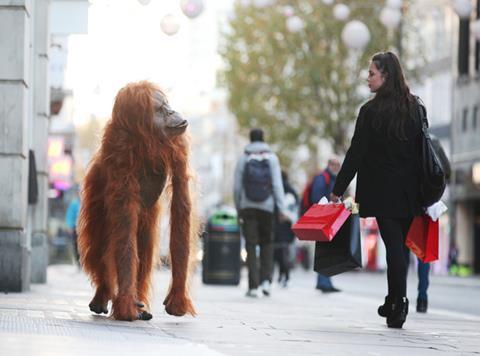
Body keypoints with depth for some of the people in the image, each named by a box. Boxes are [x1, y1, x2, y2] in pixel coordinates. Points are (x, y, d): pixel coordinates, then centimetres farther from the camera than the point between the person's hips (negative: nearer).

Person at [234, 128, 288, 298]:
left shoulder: (243, 159, 1)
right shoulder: (271, 158, 0)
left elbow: (237, 187, 1)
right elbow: (277, 185, -6)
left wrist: (238, 209, 12)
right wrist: (281, 209, -5)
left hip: (248, 207, 0)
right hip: (266, 207, 0)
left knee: (251, 246, 2)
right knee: (267, 243, 15)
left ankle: (253, 286, -3)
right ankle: (266, 280, 1)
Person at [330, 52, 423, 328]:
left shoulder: (371, 111, -11)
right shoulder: (414, 108, 5)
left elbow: (356, 153, -10)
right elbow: (423, 149, 7)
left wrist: (338, 189, -4)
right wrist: (422, 189, 13)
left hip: (382, 189, -5)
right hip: (409, 191, 5)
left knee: (393, 245, -4)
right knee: (400, 245, 15)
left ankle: (399, 305, -9)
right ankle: (395, 302, 25)